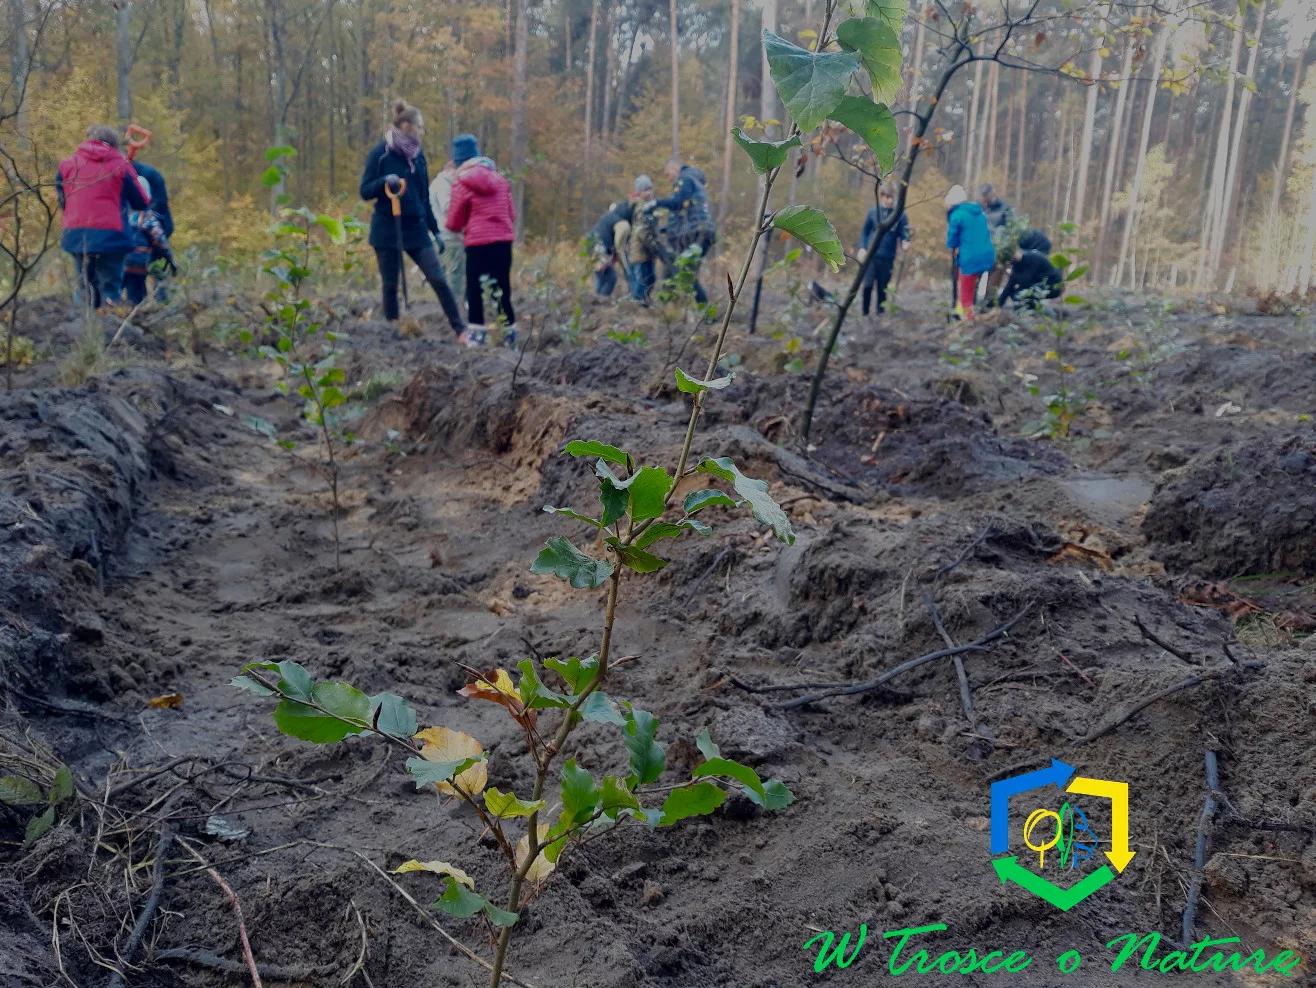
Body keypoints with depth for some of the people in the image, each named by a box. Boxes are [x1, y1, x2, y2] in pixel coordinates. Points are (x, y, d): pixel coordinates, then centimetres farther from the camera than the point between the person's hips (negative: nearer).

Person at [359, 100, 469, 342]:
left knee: (438, 280, -6)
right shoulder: (380, 154, -5)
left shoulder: (418, 155, 9)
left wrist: (435, 230, 15)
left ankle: (461, 332, -3)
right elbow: (365, 192, -6)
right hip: (386, 231, -3)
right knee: (390, 286, 4)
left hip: (416, 229, 3)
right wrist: (385, 181, -26)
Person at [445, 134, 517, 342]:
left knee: (475, 289, 5)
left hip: (478, 243, -5)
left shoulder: (461, 184, -4)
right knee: (502, 287, 12)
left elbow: (455, 222, 2)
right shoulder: (499, 179, 10)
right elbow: (512, 213, 16)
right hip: (504, 240, 5)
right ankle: (510, 331, 13)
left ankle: (477, 332, 2)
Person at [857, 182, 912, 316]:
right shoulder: (873, 212, 3)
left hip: (888, 258, 0)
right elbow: (865, 232, 10)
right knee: (868, 285, -13)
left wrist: (905, 244, -23)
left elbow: (904, 235, -1)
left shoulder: (900, 215, 1)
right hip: (870, 255, 0)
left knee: (882, 289, 5)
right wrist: (862, 248, -3)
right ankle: (865, 314, -1)